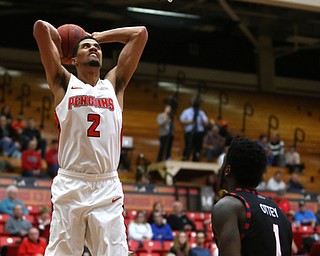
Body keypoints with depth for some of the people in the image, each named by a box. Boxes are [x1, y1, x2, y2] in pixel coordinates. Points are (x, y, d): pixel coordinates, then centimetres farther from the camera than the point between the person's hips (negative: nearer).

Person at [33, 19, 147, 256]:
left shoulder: (114, 84, 17)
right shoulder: (64, 83, 10)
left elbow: (140, 33, 17)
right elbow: (41, 27, 5)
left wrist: (99, 36, 26)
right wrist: (58, 45, 24)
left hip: (107, 189, 2)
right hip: (70, 185, -2)